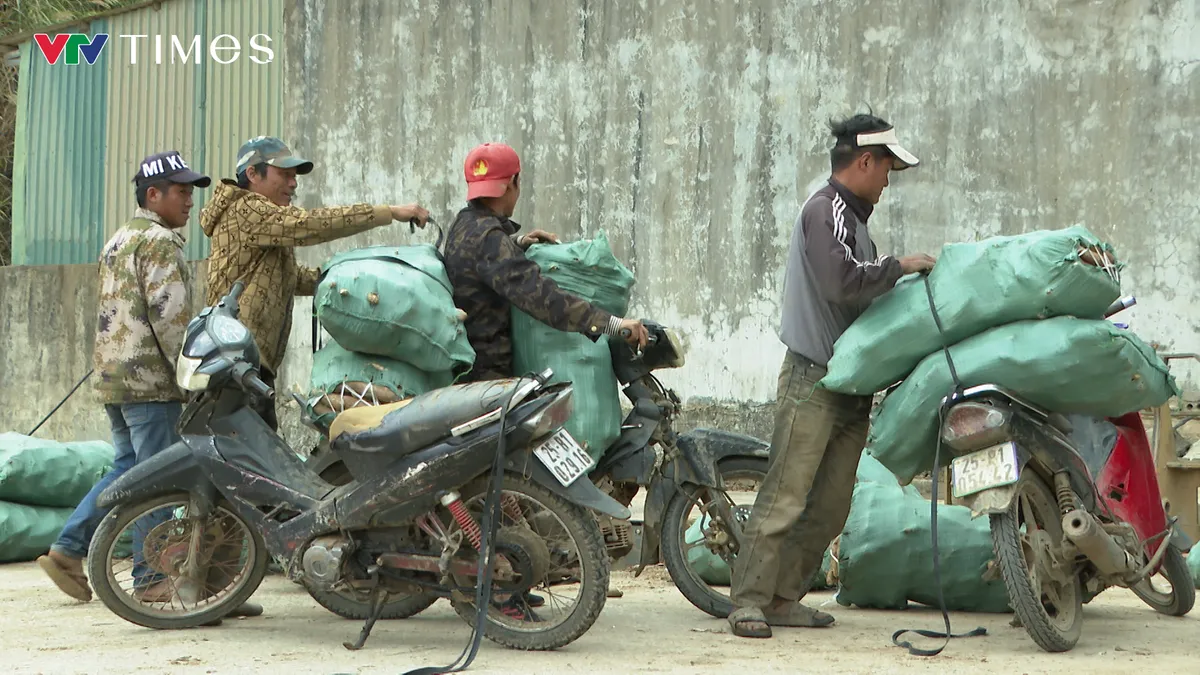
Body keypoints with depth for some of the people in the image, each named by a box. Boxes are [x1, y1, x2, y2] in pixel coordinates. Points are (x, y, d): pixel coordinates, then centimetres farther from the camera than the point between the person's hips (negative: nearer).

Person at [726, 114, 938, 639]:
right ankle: (748, 599, -7)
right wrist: (899, 267, -13)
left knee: (830, 506, 8)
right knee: (785, 496, -10)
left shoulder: (851, 216, 22)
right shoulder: (826, 210, -9)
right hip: (814, 381, -10)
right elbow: (842, 283, -24)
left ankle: (783, 597, 13)